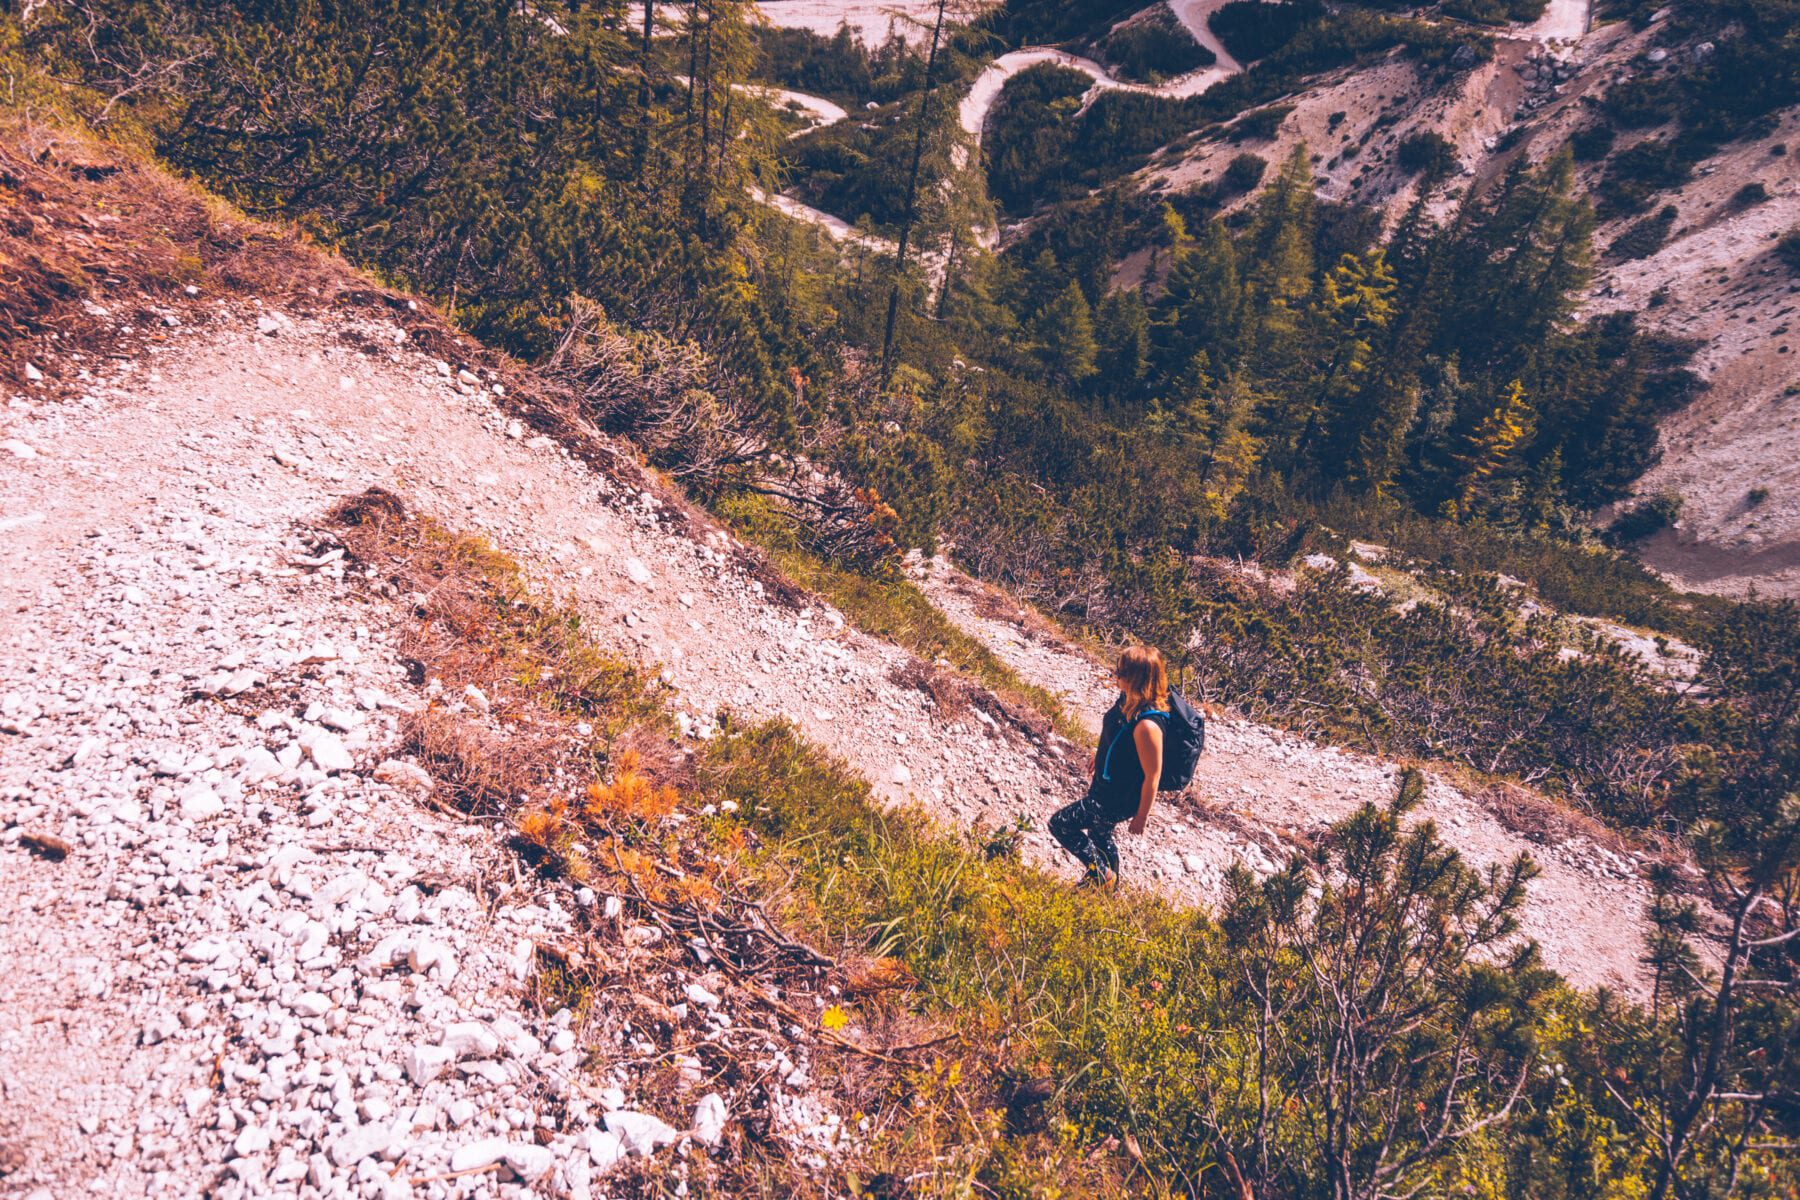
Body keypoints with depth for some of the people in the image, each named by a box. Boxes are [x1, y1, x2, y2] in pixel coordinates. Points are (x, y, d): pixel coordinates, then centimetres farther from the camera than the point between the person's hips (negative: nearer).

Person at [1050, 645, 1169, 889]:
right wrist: (1101, 754, 28)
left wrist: (1142, 816, -14)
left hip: (1117, 800, -9)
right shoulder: (1129, 700, -9)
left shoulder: (1147, 724, -36)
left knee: (1060, 824, 3)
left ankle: (1103, 876, 20)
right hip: (1105, 786, 9)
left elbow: (1153, 775, -26)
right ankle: (1109, 884, 54)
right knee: (1098, 836, 29)